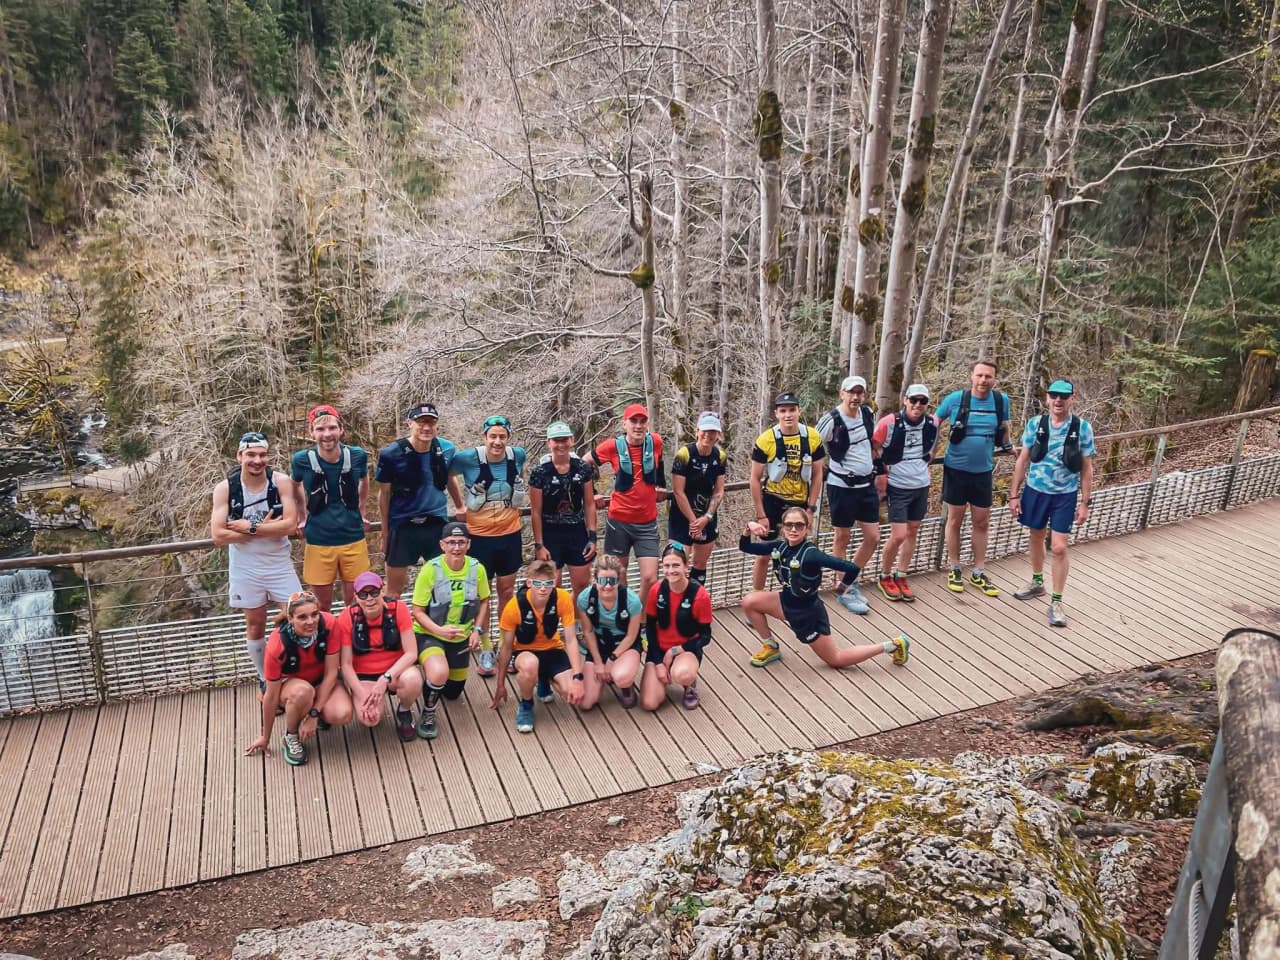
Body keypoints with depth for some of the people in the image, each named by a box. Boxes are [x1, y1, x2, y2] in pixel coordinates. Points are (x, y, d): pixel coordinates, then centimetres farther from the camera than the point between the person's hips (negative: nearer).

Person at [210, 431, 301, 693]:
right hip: (245, 566, 0)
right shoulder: (225, 488, -10)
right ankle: (265, 679, 29)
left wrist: (251, 528, -21)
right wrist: (266, 528, -19)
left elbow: (290, 524, -18)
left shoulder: (282, 482, -11)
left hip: (279, 563, 0)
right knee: (255, 624, 12)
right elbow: (218, 536, -16)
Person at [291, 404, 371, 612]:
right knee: (323, 606, 10)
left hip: (353, 539, 1)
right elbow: (295, 487, 12)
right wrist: (302, 517, 13)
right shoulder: (302, 460, -10)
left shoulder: (357, 456, -8)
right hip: (318, 542, -1)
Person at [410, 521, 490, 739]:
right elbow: (418, 611, -16)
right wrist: (439, 630, -31)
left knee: (453, 693, 19)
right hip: (429, 634, -4)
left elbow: (484, 600, 7)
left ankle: (435, 674, 52)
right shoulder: (430, 569, -22)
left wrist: (477, 630, -5)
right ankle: (428, 714, -6)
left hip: (460, 638, 4)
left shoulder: (476, 568, -11)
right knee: (439, 674, -36)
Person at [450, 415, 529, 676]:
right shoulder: (468, 458, -17)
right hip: (480, 536, -3)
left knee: (507, 591, 12)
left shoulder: (518, 455, -6)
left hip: (510, 534, 3)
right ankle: (485, 650, 21)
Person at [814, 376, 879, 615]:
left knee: (873, 537, 8)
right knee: (842, 538, 6)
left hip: (867, 484, 6)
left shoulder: (868, 414, 2)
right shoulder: (831, 420, -17)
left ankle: (852, 581, 27)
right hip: (842, 486, -6)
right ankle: (845, 590, 19)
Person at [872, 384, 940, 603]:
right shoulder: (889, 423, -17)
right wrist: (880, 473, -5)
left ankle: (900, 577, 26)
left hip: (921, 486, 5)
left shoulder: (932, 424, -3)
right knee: (898, 535, -8)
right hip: (897, 487, -5)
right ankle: (885, 577, 14)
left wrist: (925, 467, 13)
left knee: (912, 531, 12)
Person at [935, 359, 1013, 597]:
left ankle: (978, 573, 21)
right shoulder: (955, 399, -11)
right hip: (956, 469, -2)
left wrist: (1007, 446, 26)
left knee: (982, 522, 9)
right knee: (955, 520, 8)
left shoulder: (1001, 400, -5)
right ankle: (955, 570, 22)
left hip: (983, 471, 2)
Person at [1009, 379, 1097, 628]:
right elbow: (1022, 461, 1)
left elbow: (1087, 468, -3)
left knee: (1059, 548, -4)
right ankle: (1037, 583, 41)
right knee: (1036, 538, 19)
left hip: (1065, 495, -2)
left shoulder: (1082, 427, -8)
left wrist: (1085, 502, -4)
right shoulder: (1035, 424, -5)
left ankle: (1056, 602, 7)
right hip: (1035, 491, 2)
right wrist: (1014, 494, 0)